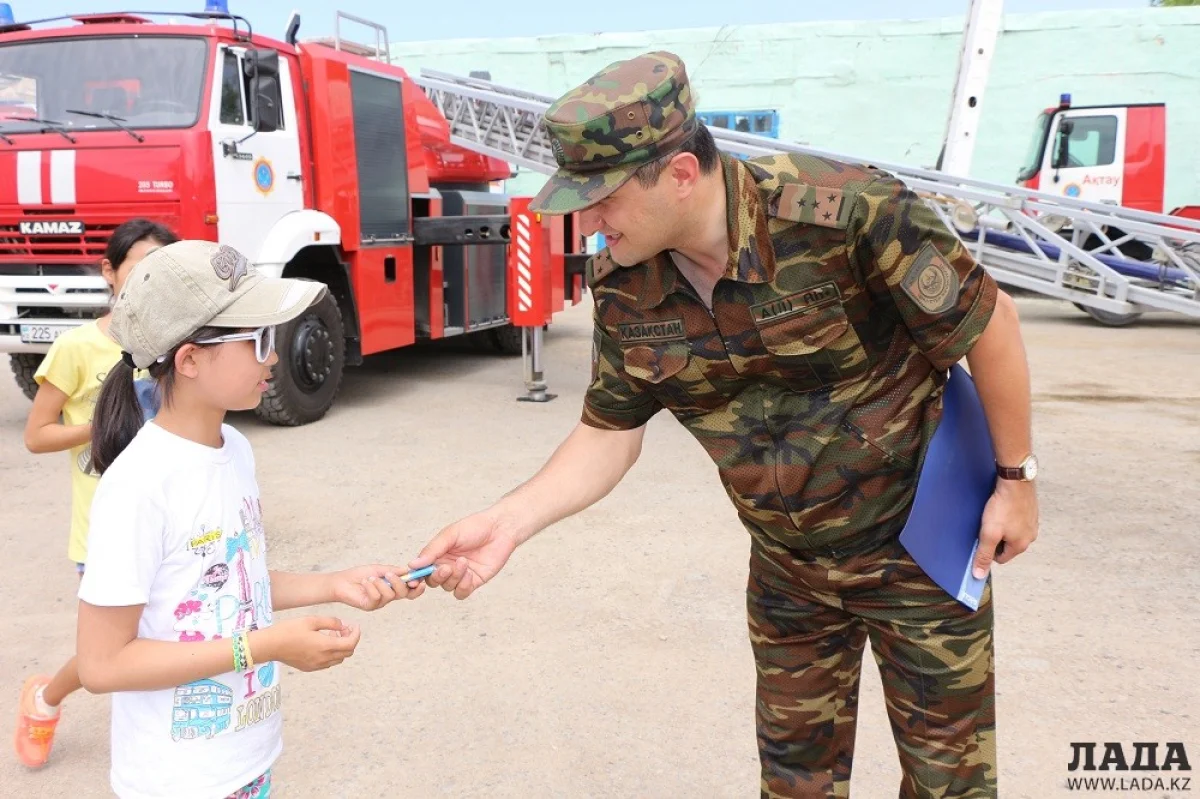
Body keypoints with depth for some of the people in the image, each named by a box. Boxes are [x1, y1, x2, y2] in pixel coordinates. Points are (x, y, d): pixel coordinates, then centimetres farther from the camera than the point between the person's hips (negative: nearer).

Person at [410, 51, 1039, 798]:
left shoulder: (850, 212, -29)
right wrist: (509, 523, -17)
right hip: (787, 566, 4)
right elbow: (609, 434, -3)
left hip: (918, 540, -4)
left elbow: (990, 320, -16)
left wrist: (1016, 480, -9)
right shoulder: (622, 285, -13)